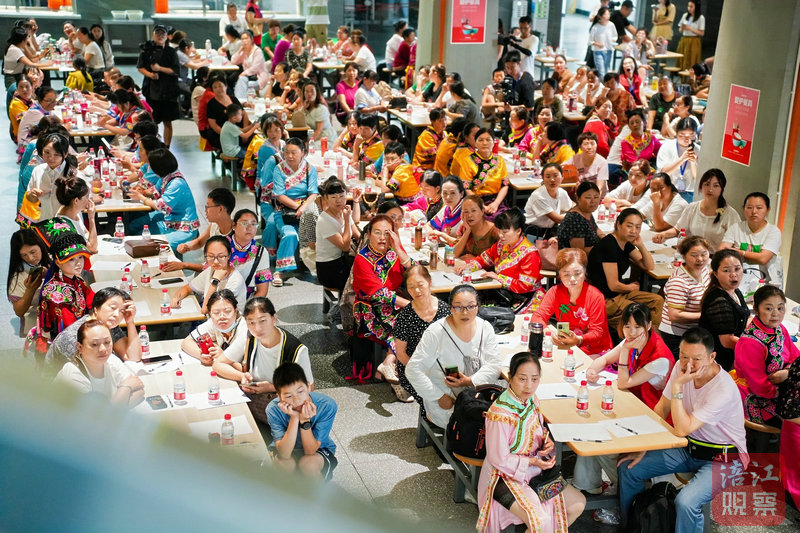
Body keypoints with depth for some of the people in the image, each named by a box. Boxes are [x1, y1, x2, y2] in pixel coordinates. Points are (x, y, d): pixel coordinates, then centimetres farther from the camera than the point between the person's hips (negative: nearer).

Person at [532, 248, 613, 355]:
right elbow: (537, 317, -6)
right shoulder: (555, 292, -2)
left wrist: (579, 340, -35)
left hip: (595, 353, -3)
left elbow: (597, 332, -13)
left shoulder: (596, 296, -12)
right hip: (566, 348, 3)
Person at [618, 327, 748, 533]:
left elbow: (682, 429, -31)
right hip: (689, 446, 7)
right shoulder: (681, 368, -9)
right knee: (628, 468, -1)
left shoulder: (724, 390, -29)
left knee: (686, 502, -34)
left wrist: (677, 386, -32)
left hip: (722, 458, -7)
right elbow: (661, 409, 2)